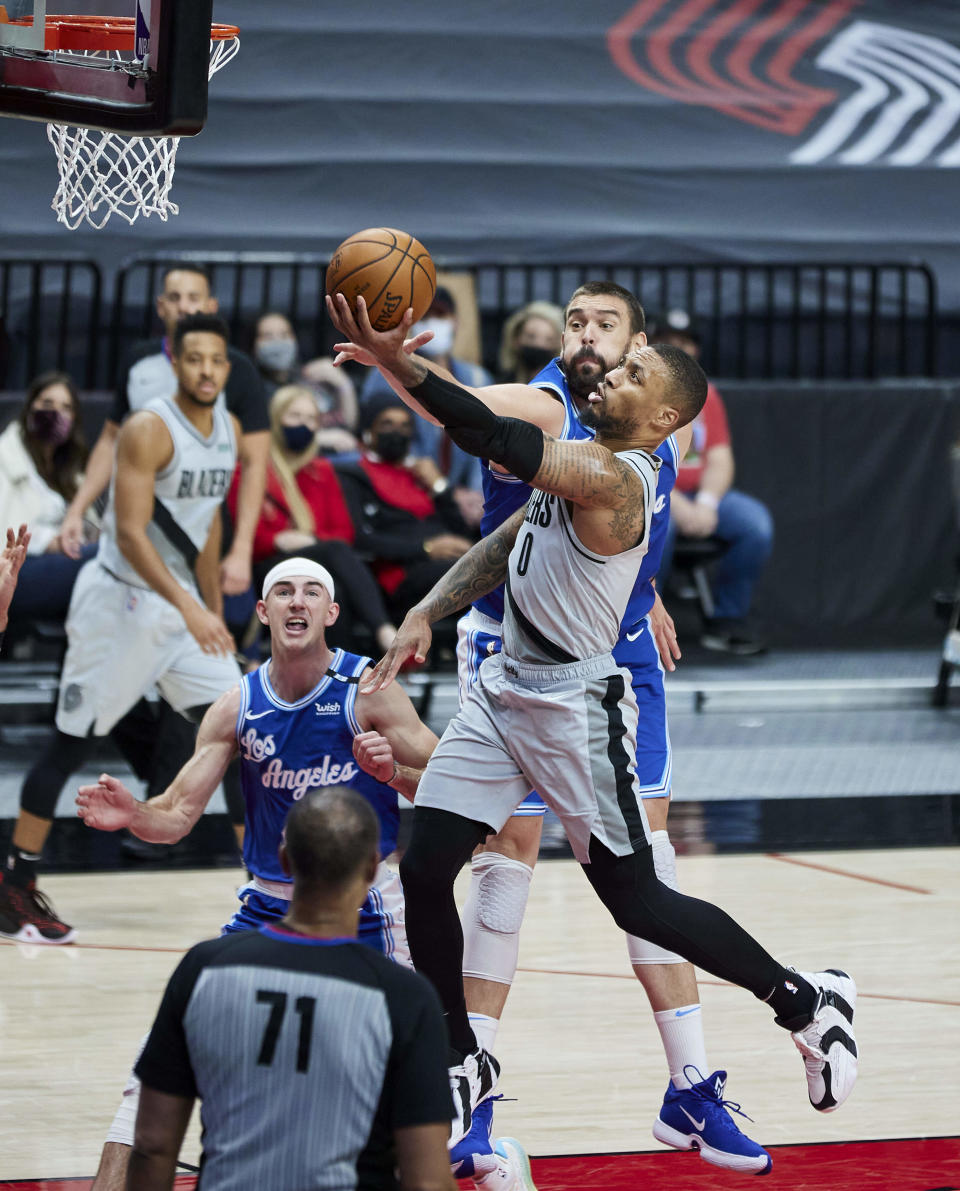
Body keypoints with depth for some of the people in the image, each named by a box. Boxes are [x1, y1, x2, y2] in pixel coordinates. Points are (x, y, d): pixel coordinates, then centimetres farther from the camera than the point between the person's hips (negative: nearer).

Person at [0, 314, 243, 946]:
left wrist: (214, 611, 18)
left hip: (185, 602, 7)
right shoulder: (149, 430, -19)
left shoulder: (229, 430, 6)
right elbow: (130, 534, -24)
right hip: (122, 599, -7)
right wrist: (188, 609, -33)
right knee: (73, 741, -1)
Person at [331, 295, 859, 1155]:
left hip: (576, 707, -9)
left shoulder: (612, 479, -22)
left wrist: (400, 363, -45)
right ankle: (462, 1068, 16)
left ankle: (807, 1002, 18)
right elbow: (504, 546, 20)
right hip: (507, 690, 9)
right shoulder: (577, 459, 8)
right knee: (423, 873, 1)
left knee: (637, 902, -1)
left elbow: (500, 442, -37)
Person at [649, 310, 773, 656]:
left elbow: (720, 459, 7)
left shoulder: (705, 394, 13)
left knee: (756, 523, -20)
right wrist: (675, 504, -23)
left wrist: (706, 503, -14)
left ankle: (728, 620, -8)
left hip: (702, 495, 5)